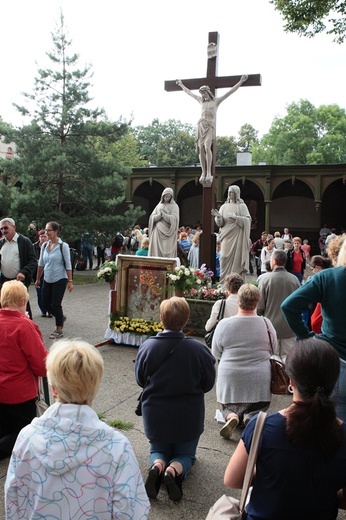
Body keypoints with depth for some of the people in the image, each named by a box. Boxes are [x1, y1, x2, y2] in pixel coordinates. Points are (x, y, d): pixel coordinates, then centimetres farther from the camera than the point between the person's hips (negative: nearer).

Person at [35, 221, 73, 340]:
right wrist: (38, 279, 15)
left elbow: (68, 265, -10)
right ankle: (61, 318, 35)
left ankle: (59, 330, 11)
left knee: (56, 304, -4)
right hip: (47, 280, 6)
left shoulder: (63, 246, -10)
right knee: (46, 303, 8)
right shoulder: (45, 246, 5)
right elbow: (41, 263, 13)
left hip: (59, 279, -6)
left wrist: (70, 281, -12)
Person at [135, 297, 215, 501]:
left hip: (155, 414, 1)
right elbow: (208, 383, -8)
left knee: (158, 450, 26)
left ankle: (157, 466, -7)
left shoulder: (147, 347, -17)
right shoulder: (198, 349, -21)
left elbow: (140, 380, -2)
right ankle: (174, 471, -10)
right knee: (186, 454, 23)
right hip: (188, 416, -1)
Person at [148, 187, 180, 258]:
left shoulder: (174, 206, 3)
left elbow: (174, 218, -10)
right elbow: (152, 217, 8)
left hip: (168, 232, -4)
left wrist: (163, 214, -13)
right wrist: (159, 215, -12)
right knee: (156, 250, -1)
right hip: (157, 231, 4)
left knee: (168, 251, -7)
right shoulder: (159, 205, 15)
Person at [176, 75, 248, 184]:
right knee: (201, 149, -6)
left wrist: (241, 81, 1)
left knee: (207, 148, -23)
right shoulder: (201, 100, 20)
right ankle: (203, 173, -4)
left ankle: (209, 173, -22)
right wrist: (181, 84, 41)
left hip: (210, 126, -4)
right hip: (200, 126, 4)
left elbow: (230, 92, 6)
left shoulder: (216, 101, 9)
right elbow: (189, 92, 32)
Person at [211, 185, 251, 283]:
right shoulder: (224, 206, 11)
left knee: (236, 257, -6)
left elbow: (248, 220, -6)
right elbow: (220, 223, 9)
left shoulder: (242, 206, 3)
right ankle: (224, 282, 3)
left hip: (237, 236, -3)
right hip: (226, 236, 3)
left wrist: (235, 217, -16)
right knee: (225, 258, -3)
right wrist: (218, 216, -11)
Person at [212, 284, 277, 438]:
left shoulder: (224, 324, -12)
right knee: (257, 409, 24)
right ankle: (250, 417, -8)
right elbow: (273, 350, 5)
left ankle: (231, 417, -9)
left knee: (227, 408, 24)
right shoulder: (266, 324, -10)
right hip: (258, 383, 1)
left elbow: (216, 354, 0)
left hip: (229, 382, 0)